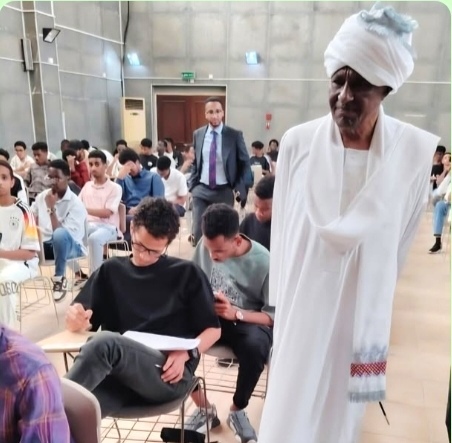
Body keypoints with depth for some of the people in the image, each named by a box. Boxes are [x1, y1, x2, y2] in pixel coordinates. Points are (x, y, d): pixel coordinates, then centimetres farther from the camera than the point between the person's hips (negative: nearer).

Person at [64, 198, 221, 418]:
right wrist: (76, 319, -12)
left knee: (105, 342, -34)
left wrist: (187, 354, -9)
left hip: (167, 373, -2)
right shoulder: (111, 270, 18)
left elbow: (213, 329, 11)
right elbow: (83, 322, 13)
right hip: (117, 372, 2)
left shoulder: (186, 273, 10)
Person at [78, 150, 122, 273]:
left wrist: (86, 210, -20)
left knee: (94, 239, -38)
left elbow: (107, 212, -11)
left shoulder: (115, 188, 1)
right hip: (88, 225, 5)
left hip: (108, 227, -5)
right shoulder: (87, 186, 19)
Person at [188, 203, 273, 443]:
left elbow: (274, 316, -14)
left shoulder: (263, 262, -19)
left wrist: (236, 314, -28)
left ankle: (237, 411, -5)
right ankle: (204, 408, -5)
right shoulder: (206, 245, -9)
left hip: (249, 321, -3)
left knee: (255, 347, -38)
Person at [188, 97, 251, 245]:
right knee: (198, 231, 0)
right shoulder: (198, 134, 6)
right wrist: (192, 184, 7)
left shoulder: (235, 135, -4)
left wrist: (238, 188, -4)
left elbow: (245, 163, 3)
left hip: (225, 191, -2)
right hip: (201, 189, 2)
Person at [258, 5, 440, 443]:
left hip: (363, 313, 1)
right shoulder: (298, 142, -9)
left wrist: (371, 295, 11)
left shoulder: (417, 152, -10)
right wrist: (280, 304, 6)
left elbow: (401, 241, 3)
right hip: (303, 307, 0)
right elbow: (283, 230, 0)